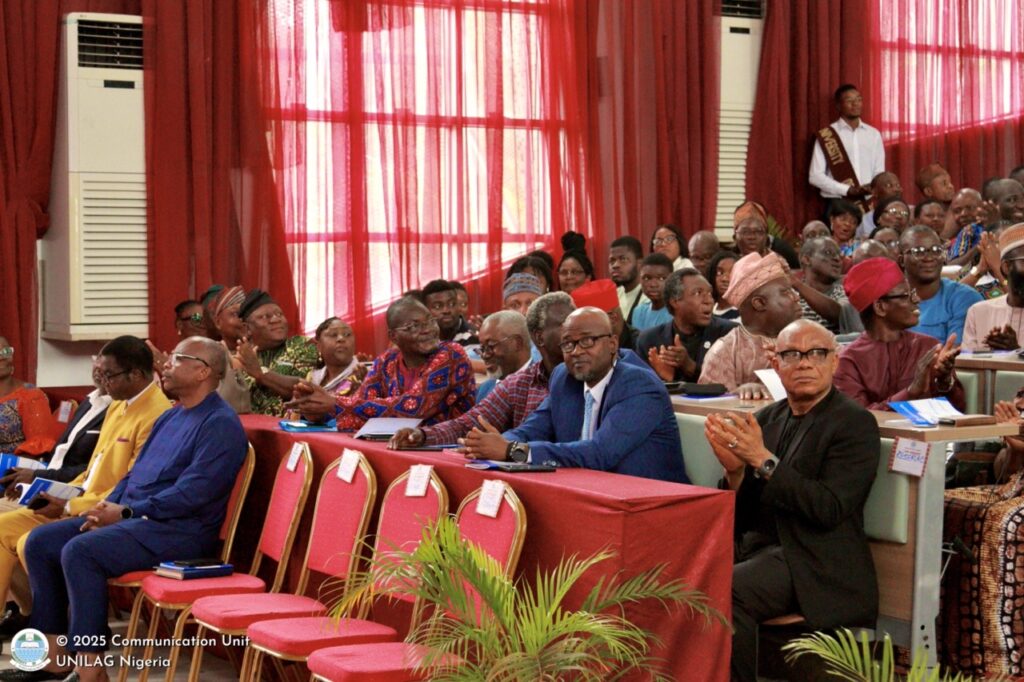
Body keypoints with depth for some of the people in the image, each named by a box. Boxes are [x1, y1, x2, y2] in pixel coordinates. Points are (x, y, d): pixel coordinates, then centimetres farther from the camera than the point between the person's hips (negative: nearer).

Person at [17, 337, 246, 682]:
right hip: (131, 519, 10)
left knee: (80, 551, -30)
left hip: (180, 530, -10)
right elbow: (135, 473, 24)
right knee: (40, 542, 0)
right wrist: (108, 506, 4)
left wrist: (126, 512, -16)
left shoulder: (220, 424, -12)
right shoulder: (170, 417, 20)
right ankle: (54, 654, 1)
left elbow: (191, 494, -21)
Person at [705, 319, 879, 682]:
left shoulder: (855, 423, -4)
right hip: (757, 544, 6)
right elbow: (740, 516, 13)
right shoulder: (765, 419, 14)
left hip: (814, 563, -6)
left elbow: (830, 508, -16)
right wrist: (735, 471, -8)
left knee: (726, 591, -30)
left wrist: (763, 460, -20)